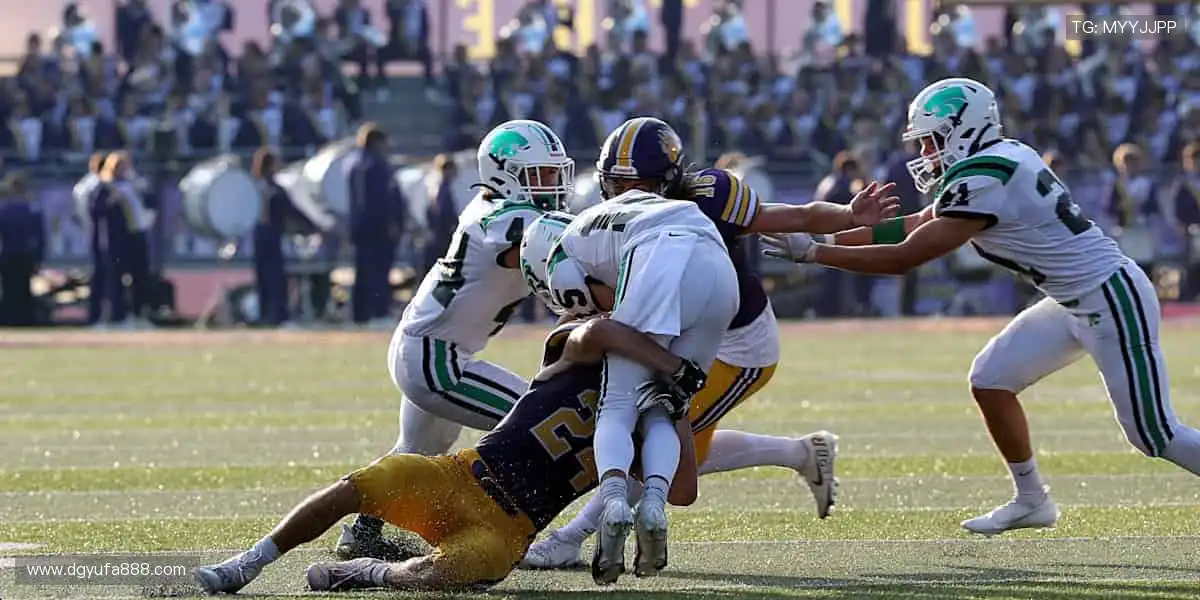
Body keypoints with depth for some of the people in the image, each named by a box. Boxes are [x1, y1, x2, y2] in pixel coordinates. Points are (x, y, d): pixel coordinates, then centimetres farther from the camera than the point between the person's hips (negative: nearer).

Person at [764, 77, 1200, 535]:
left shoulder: (983, 182, -21)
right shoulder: (994, 162, 9)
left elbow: (904, 257, -20)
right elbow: (915, 227, 17)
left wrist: (813, 253, -15)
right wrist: (830, 238, 12)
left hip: (1112, 302, -10)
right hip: (1076, 303, 10)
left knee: (1154, 435, -8)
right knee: (991, 380, 10)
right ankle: (1031, 500, 20)